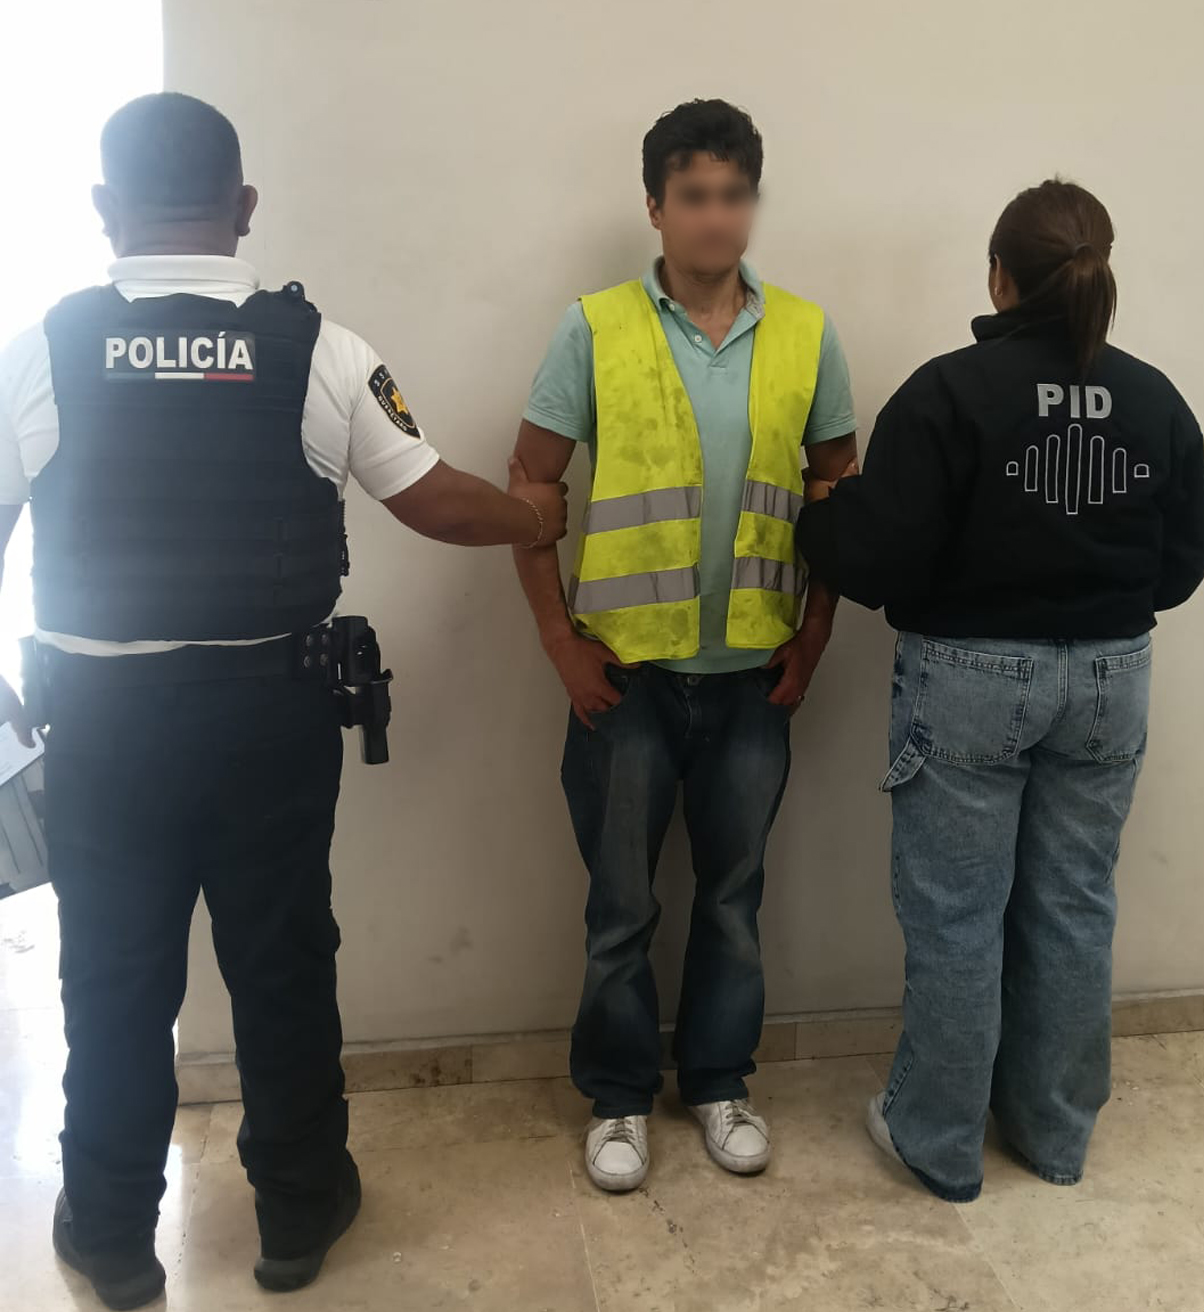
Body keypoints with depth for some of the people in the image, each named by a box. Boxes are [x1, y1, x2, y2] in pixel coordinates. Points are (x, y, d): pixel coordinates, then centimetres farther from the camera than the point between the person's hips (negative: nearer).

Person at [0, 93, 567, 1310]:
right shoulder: (317, 349, -7)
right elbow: (432, 500, -2)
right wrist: (532, 515, 18)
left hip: (103, 710, 1)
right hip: (270, 705, 0)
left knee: (114, 977, 14)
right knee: (282, 962, 14)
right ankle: (298, 1211, 31)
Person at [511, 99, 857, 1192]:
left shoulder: (806, 335, 3)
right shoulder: (596, 329, -4)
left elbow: (838, 489, 10)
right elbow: (531, 487, -2)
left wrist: (816, 630, 3)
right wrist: (559, 635, -7)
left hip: (754, 672, 2)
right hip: (628, 666, -2)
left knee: (733, 892, 14)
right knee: (622, 903, 10)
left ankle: (720, 1080, 35)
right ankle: (619, 1097, 30)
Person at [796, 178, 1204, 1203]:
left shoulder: (950, 392, -14)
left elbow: (879, 562, -17)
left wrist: (819, 512, 2)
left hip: (971, 677, -4)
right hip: (1109, 678, 5)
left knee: (956, 914, 7)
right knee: (1074, 907, 15)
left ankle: (939, 1141, 21)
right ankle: (1056, 1130, 31)